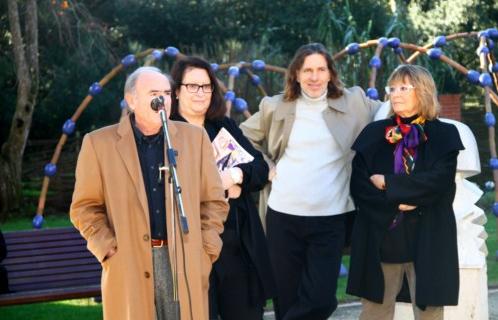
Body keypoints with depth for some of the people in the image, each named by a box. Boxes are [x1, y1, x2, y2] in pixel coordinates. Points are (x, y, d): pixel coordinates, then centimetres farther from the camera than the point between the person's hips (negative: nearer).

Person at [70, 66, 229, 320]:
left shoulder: (195, 137, 8)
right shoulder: (99, 143, 2)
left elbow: (214, 201, 11)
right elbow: (85, 207, 5)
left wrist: (204, 251, 2)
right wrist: (109, 251, -5)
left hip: (186, 264, 2)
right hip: (129, 266, -1)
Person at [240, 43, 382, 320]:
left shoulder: (353, 103, 3)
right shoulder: (276, 107, 6)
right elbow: (245, 136, 18)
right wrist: (265, 166, 4)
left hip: (331, 218, -1)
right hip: (283, 216, 1)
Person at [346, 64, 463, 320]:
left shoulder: (444, 135, 2)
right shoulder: (374, 133, 8)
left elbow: (439, 181, -12)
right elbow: (358, 184, 0)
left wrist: (387, 184, -10)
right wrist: (394, 203, -14)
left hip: (428, 239, -2)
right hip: (380, 238, 2)